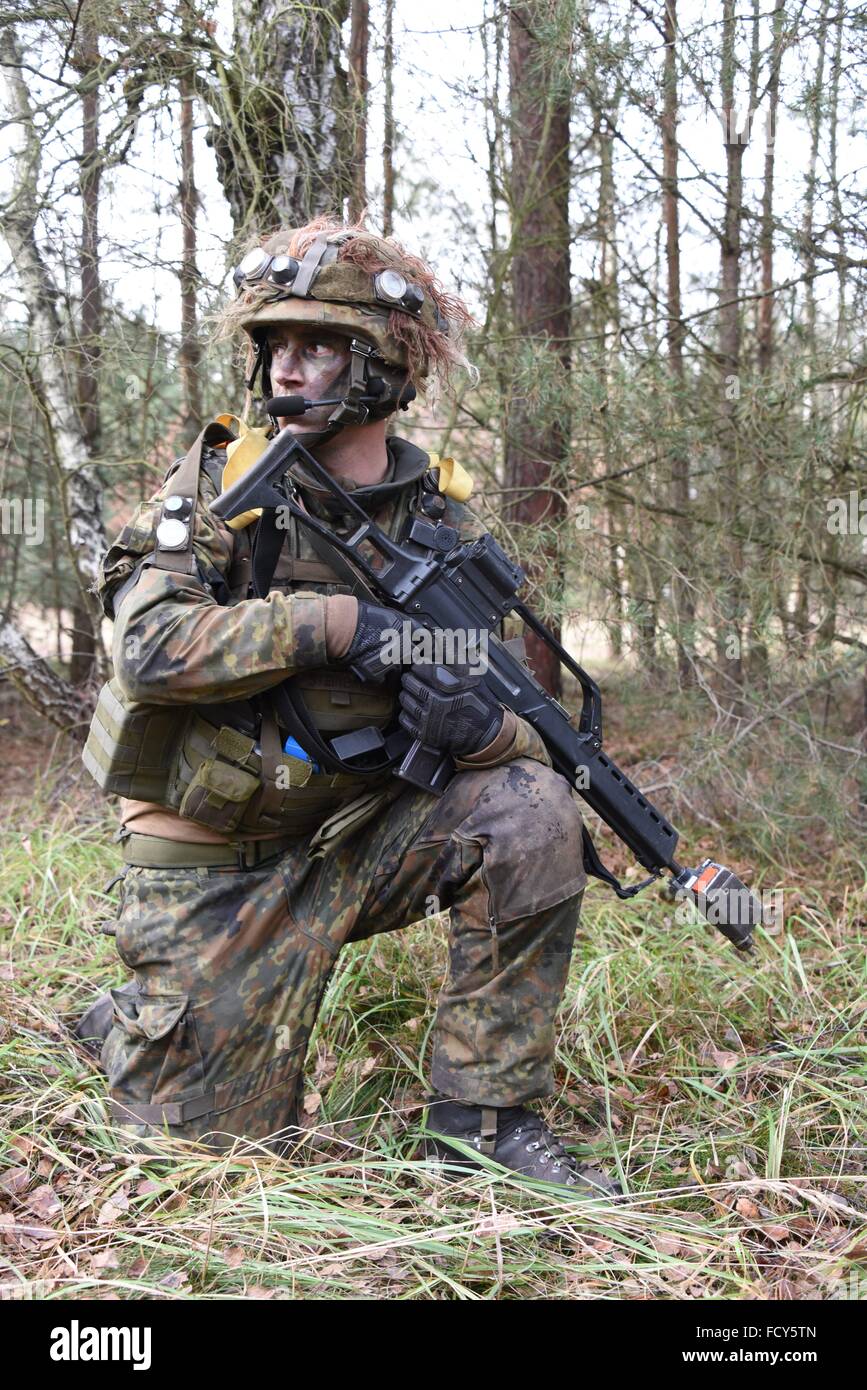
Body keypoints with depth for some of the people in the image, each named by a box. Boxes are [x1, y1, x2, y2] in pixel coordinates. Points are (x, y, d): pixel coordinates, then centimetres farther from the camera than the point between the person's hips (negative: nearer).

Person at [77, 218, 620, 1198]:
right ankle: (130, 1023, 33)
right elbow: (148, 644, -21)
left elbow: (499, 713, -1)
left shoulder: (441, 520, -1)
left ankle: (484, 1116, -9)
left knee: (531, 814, -22)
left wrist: (475, 723, -26)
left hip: (354, 836, 3)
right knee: (217, 1135, -1)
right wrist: (332, 622, -28)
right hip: (213, 865, -2)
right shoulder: (221, 478, -7)